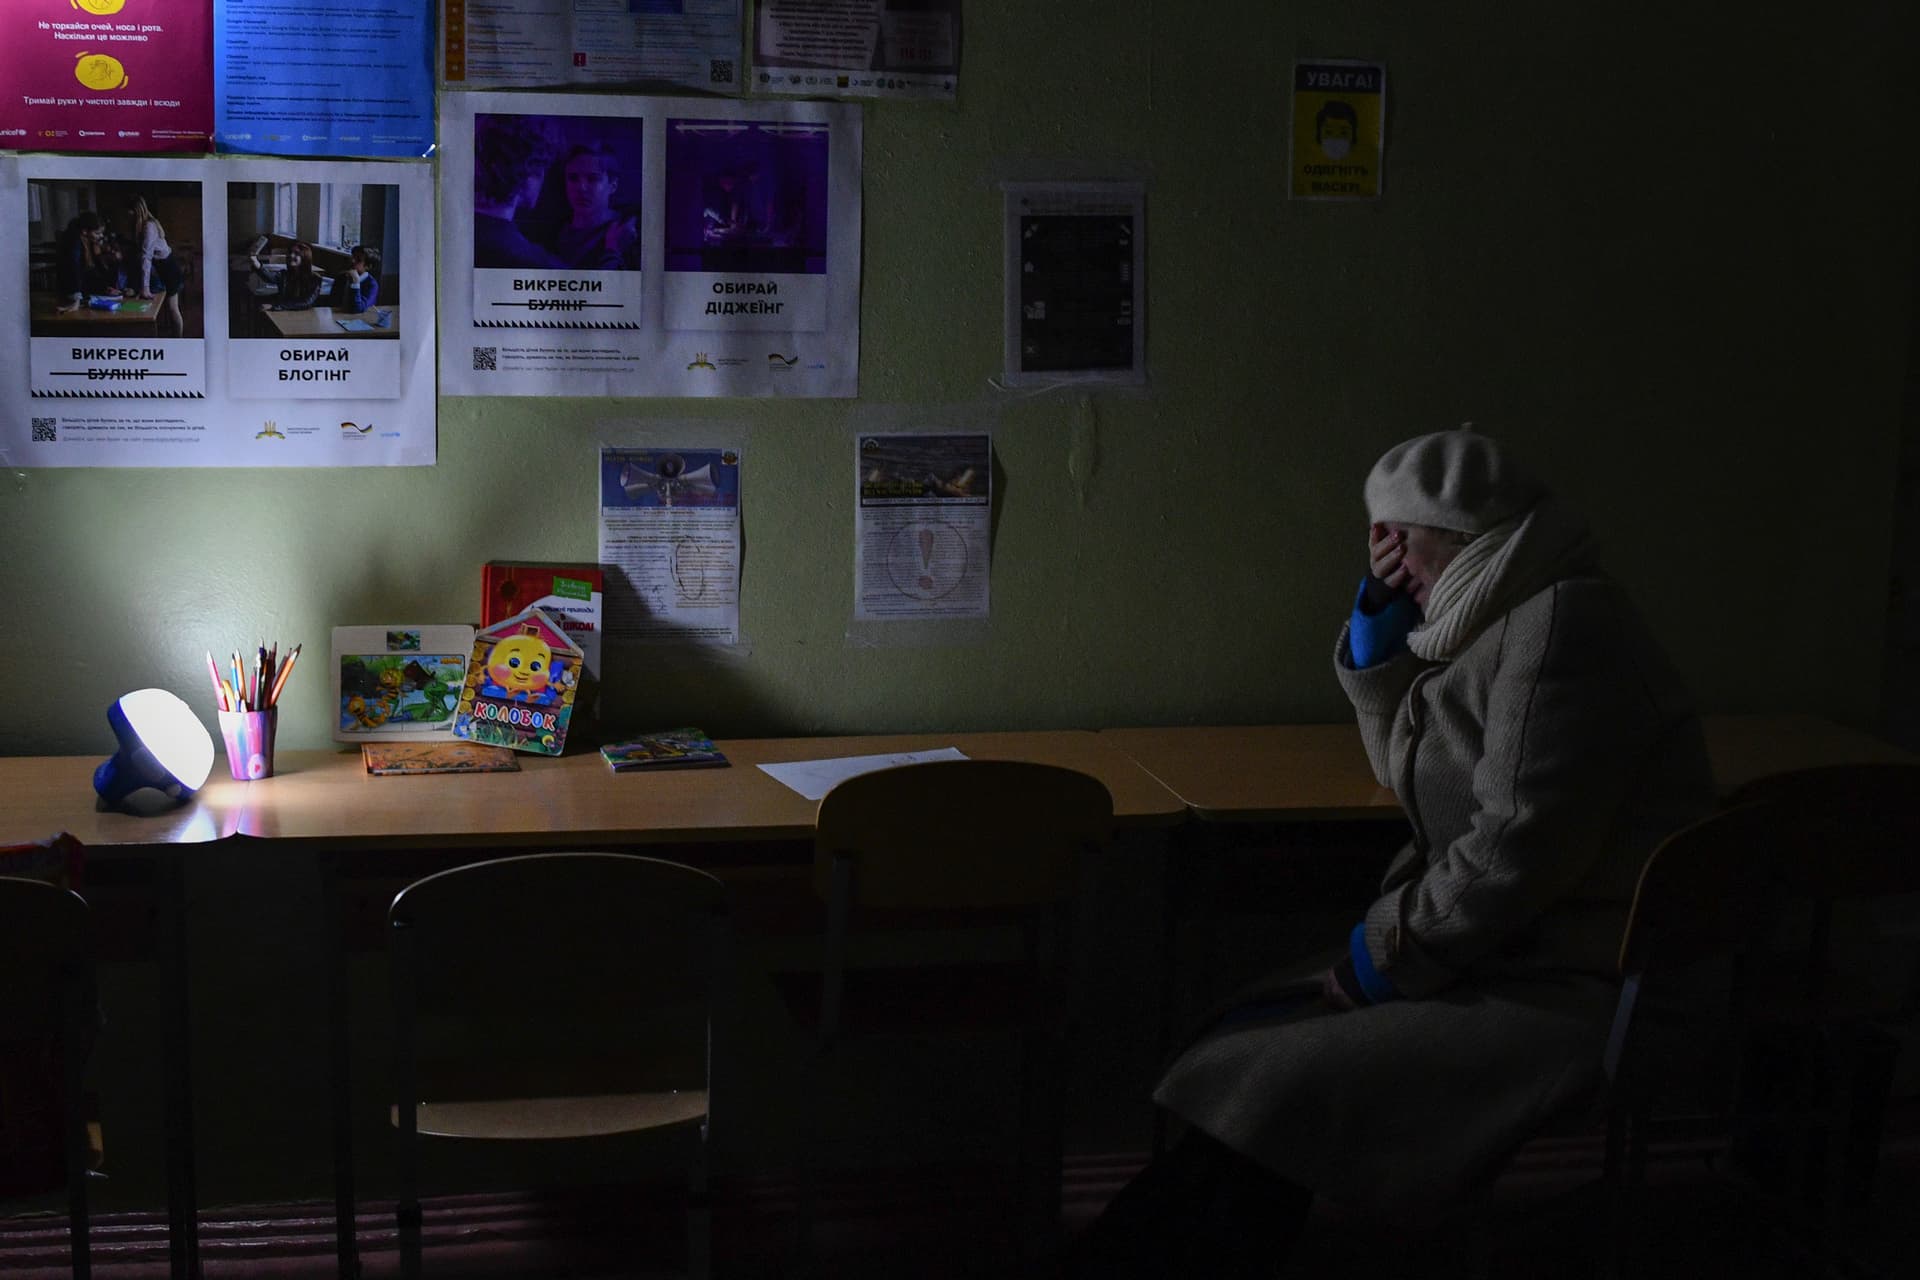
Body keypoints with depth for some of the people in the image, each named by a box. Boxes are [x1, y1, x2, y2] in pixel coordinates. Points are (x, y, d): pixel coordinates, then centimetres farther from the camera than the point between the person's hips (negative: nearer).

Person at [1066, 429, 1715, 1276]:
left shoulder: (1561, 624, -15)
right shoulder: (1493, 620, 16)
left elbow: (1520, 848, -22)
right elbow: (1403, 766, 26)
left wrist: (1378, 957, -12)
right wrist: (1380, 620, 12)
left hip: (1568, 994, -10)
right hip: (1504, 956, 10)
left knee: (1267, 1088, -19)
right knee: (1250, 1038, -3)